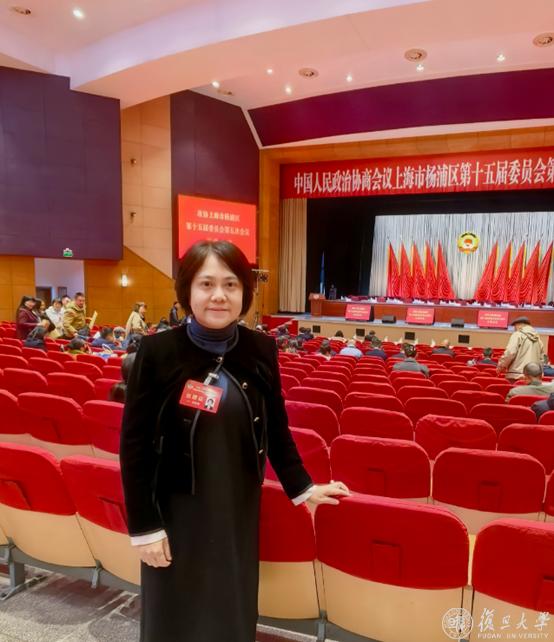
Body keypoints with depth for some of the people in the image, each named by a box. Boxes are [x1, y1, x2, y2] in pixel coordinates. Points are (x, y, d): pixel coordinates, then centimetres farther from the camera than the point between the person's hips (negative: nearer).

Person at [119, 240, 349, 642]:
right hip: (176, 511, -2)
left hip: (239, 507, 3)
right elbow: (134, 443, -11)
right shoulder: (157, 351, -15)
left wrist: (302, 488, 8)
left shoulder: (261, 350, -6)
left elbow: (276, 427, 6)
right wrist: (144, 525, -10)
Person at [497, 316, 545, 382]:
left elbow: (510, 353, -14)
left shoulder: (518, 335, -3)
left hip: (516, 375, -7)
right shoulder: (537, 338, 18)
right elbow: (541, 358, 20)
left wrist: (500, 366, -3)